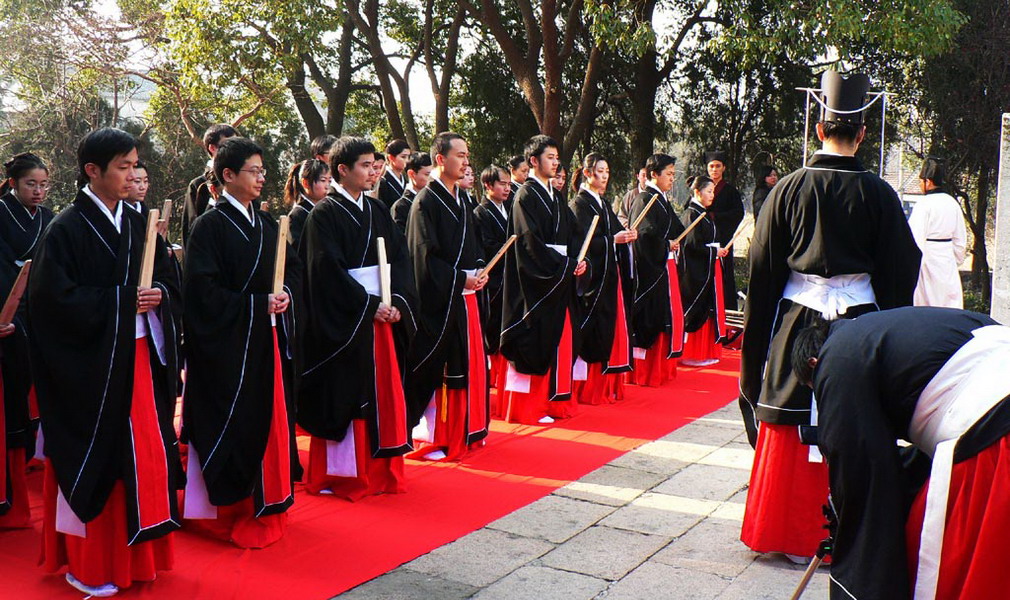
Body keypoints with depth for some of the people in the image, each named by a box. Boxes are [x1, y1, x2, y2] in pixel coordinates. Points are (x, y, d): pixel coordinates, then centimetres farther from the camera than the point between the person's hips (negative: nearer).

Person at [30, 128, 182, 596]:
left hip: (139, 357, 6)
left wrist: (158, 296, -10)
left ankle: (135, 552, 25)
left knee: (143, 455, 10)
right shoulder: (67, 230, -9)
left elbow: (168, 280, 12)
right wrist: (123, 300, -18)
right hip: (90, 366, -6)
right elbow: (55, 297, -16)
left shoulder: (137, 225, 10)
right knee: (95, 461, 2)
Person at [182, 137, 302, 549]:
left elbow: (294, 266, 15)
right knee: (234, 426, -1)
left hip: (269, 340, 7)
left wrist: (286, 294, -6)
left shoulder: (266, 223, 11)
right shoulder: (210, 226, -10)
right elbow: (204, 290, -16)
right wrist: (256, 304, -18)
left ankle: (266, 504, 25)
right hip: (228, 344, -7)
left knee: (270, 420, 12)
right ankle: (232, 511, 13)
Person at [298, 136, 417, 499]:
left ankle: (381, 470, 21)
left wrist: (397, 302, -7)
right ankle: (341, 474, 12)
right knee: (344, 397, 0)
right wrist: (368, 305, -17)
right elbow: (329, 269, -15)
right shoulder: (324, 214, -8)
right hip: (344, 320, -6)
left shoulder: (377, 210, 12)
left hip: (382, 314, 6)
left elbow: (399, 258, 8)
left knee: (383, 391, 9)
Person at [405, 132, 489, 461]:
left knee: (468, 363, 13)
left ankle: (464, 431, 26)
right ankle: (433, 437, 8)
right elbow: (425, 255, -16)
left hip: (465, 296, 9)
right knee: (438, 368, -3)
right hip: (439, 299, -8)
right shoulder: (426, 202, -11)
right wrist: (460, 279, -17)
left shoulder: (461, 200, 14)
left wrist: (479, 271, 1)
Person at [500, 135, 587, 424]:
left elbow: (571, 233, 15)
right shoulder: (526, 196, -9)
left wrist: (578, 260, -3)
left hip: (560, 279, 9)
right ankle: (528, 408, 3)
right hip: (536, 281, -8)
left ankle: (552, 401, 20)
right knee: (535, 342, -5)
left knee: (558, 341, 10)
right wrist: (564, 265, -16)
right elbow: (531, 241, -18)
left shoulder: (552, 196, 17)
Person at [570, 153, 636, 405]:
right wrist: (613, 239, -24)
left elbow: (612, 233, 17)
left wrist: (625, 236, -3)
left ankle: (607, 386, 16)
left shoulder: (603, 203, 18)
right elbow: (584, 242, -17)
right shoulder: (579, 204, -8)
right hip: (592, 277, -9)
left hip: (609, 276, 9)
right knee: (593, 333, -7)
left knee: (611, 331, 9)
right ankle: (589, 390, 0)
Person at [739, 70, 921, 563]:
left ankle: (782, 531, 19)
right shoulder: (877, 193, -5)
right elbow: (900, 269, 1)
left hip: (797, 319, 1)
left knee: (790, 430, 9)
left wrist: (758, 333, 10)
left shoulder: (789, 188, -3)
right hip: (859, 320, 0)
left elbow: (763, 266, 1)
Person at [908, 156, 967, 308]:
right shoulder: (953, 203, 6)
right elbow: (960, 239, 13)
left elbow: (916, 239, -16)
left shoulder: (923, 204, -14)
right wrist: (957, 259, 23)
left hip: (927, 258, -6)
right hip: (947, 260, 7)